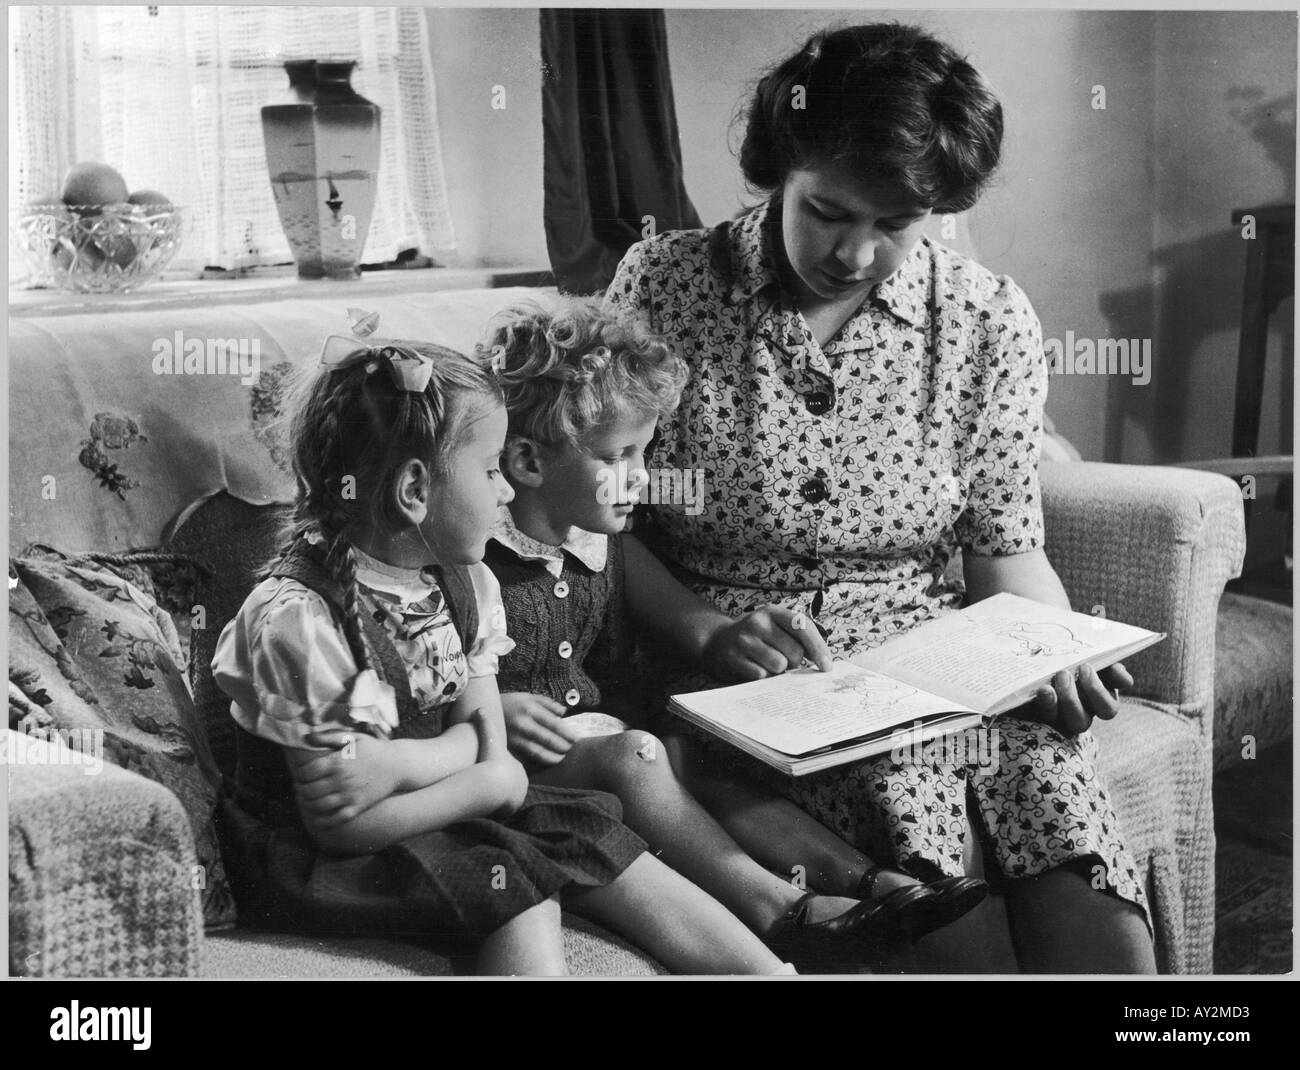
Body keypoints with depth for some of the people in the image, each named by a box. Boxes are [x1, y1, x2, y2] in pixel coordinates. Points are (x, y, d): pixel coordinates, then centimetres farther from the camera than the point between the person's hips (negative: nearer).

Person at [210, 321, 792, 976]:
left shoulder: (467, 583, 0)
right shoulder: (299, 618, -25)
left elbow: (481, 732, -4)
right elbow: (339, 824, -23)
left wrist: (396, 764, -26)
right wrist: (489, 780, -21)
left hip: (436, 813, 7)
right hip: (313, 860, -7)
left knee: (589, 832, -6)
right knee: (515, 887, -25)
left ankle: (772, 971, -3)